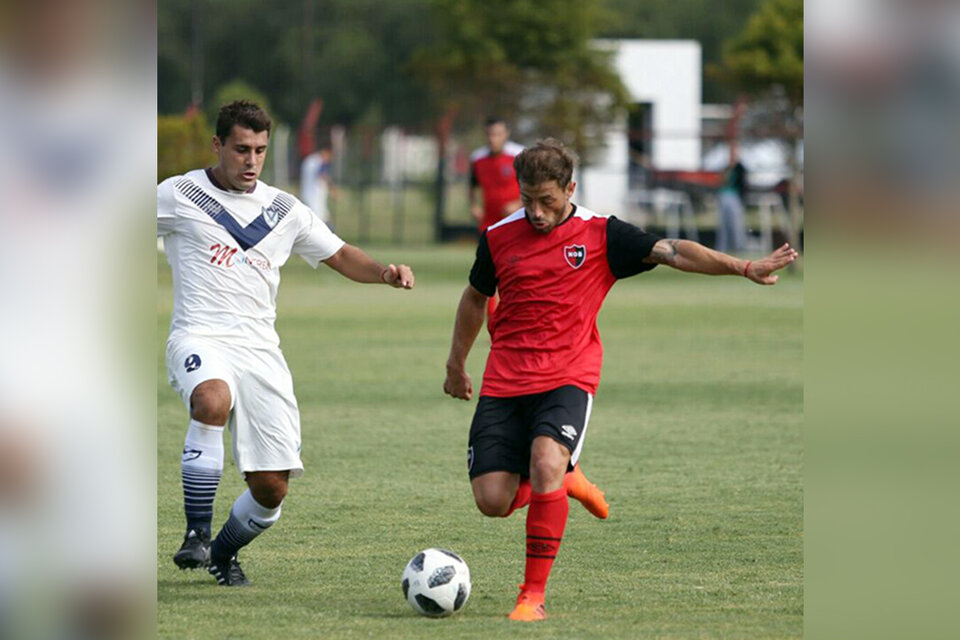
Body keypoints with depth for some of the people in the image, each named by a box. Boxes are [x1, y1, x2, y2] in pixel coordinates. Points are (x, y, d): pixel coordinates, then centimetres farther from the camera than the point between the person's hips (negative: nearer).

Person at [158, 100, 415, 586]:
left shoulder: (284, 210, 15)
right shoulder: (177, 196, 4)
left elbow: (339, 256, 20)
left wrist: (384, 273, 1)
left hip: (260, 350, 4)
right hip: (200, 340, -4)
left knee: (271, 487, -3)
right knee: (213, 400, -40)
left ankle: (223, 553, 28)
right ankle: (196, 534, -30)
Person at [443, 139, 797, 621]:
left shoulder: (600, 234, -1)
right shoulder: (499, 237, 5)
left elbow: (670, 252, -8)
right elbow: (475, 297, 22)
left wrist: (744, 268, -19)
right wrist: (456, 364, 31)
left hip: (567, 379, -3)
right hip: (504, 383, 3)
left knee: (546, 464, -30)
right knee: (493, 501, -9)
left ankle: (533, 595, -19)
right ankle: (563, 479, 26)